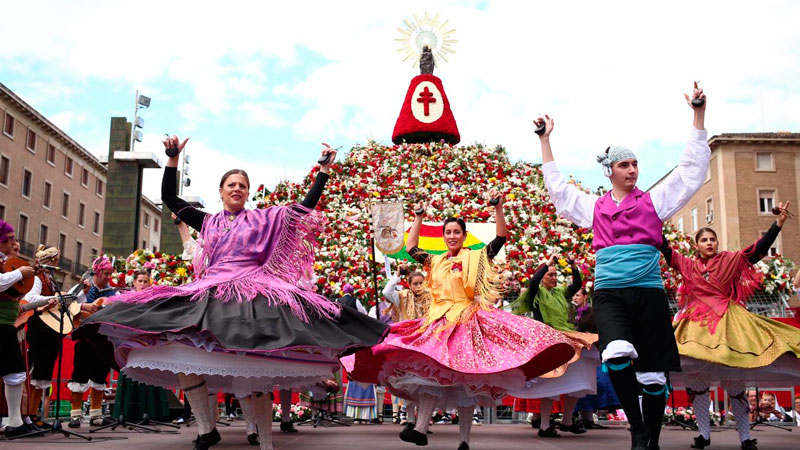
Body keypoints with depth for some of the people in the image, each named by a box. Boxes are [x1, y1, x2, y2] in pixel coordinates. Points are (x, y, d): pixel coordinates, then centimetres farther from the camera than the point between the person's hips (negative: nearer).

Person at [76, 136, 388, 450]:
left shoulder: (264, 219, 14)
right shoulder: (208, 222, 19)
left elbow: (307, 206, 12)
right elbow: (168, 197, 20)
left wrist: (325, 169, 10)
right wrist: (173, 158, 15)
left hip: (252, 293, -3)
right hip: (210, 293, 3)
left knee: (254, 369, -14)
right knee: (180, 347, -18)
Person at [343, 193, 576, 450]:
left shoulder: (476, 258, 6)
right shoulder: (435, 262, 17)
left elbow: (501, 238, -1)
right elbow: (410, 248, 20)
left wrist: (498, 208, -9)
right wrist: (418, 218, 23)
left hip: (468, 321, -3)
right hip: (439, 322, 4)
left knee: (465, 380, -3)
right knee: (429, 373, -9)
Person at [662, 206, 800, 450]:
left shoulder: (731, 260, 6)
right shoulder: (688, 265, 10)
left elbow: (759, 249, -1)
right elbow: (666, 251, 10)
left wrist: (779, 222, -8)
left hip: (726, 322, -1)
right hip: (697, 324, 2)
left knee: (734, 382, 0)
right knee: (697, 381, -1)